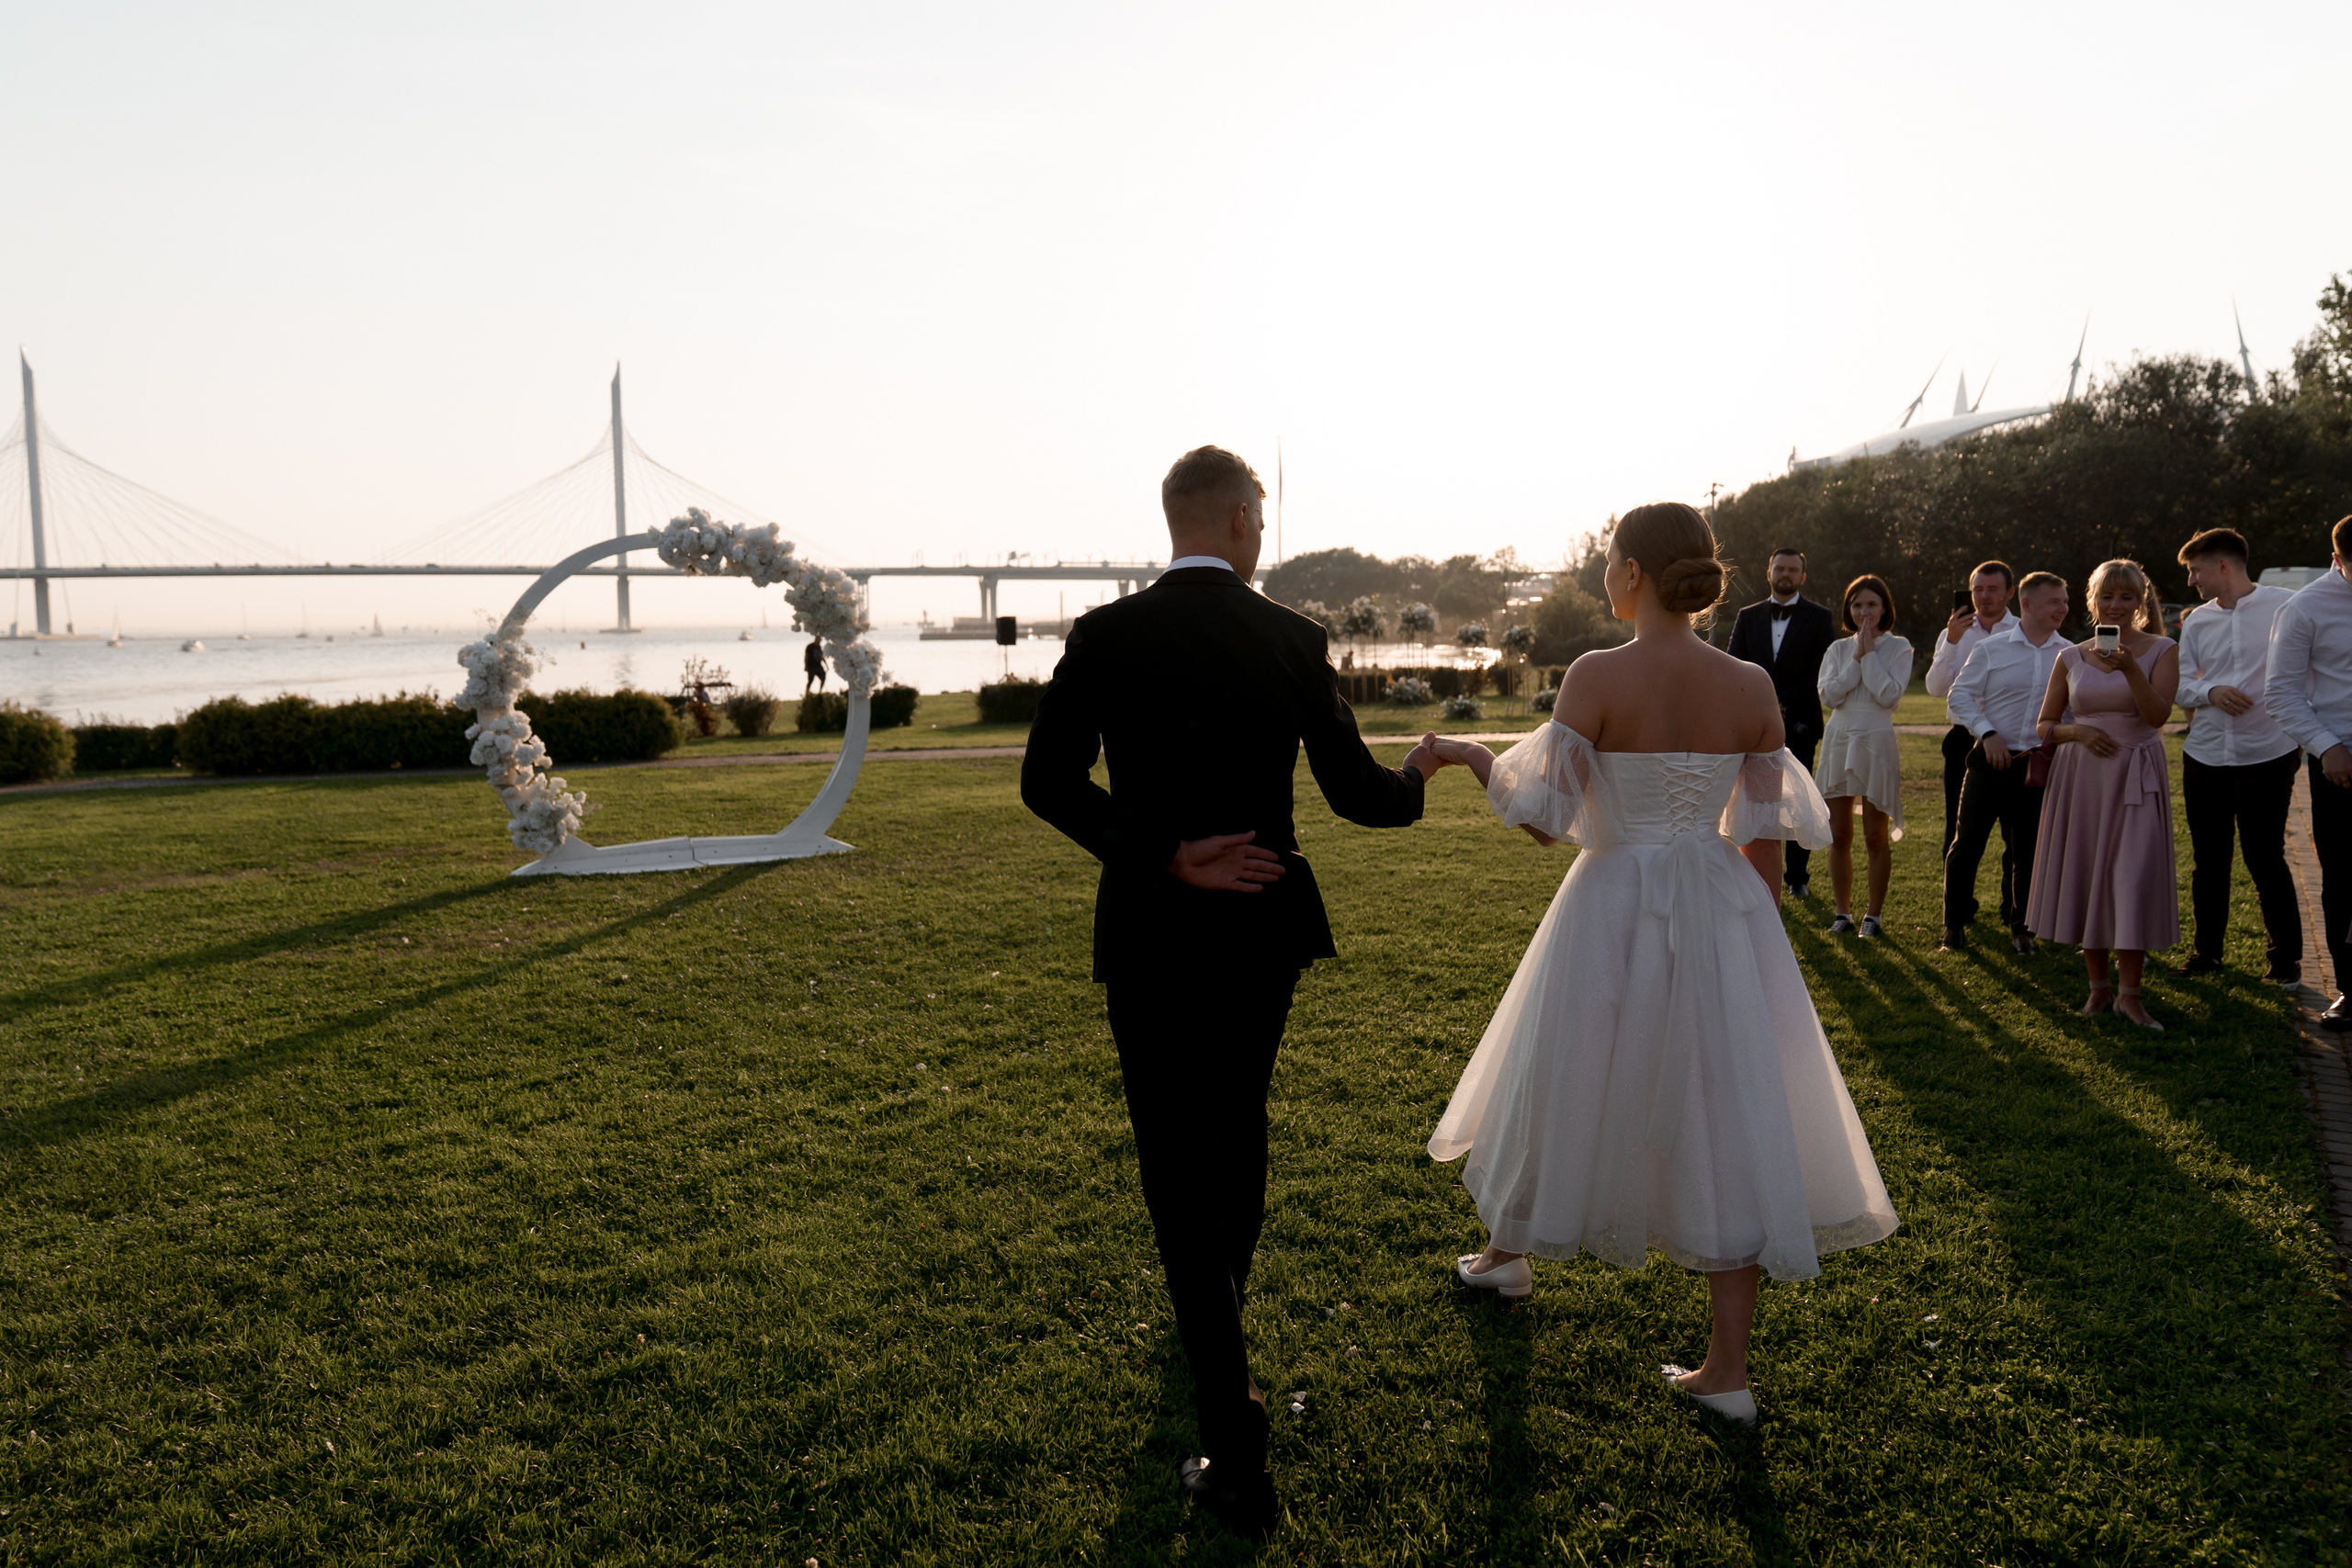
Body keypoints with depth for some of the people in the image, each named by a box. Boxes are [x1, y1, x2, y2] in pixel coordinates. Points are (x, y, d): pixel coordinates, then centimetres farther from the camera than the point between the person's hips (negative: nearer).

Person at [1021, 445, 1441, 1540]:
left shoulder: (1104, 636, -9)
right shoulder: (1295, 641, -5)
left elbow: (1048, 779, -17)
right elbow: (1357, 794, 0)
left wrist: (1162, 858, -17)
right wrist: (1419, 772, 20)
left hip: (1150, 934, -2)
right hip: (1263, 927, 3)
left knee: (1177, 1161, 5)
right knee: (1238, 1124, 26)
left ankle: (1236, 1454, 4)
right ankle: (1225, 1298, 54)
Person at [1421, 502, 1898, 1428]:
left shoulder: (1597, 676, -15)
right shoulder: (1751, 688, -3)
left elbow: (1544, 818, -15)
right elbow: (1767, 837, 0)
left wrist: (1471, 754, 0)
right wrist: (1752, 929, 14)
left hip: (1613, 915, -2)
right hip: (1724, 918, 3)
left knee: (1566, 1087, 19)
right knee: (1727, 1124, 9)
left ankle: (1506, 1256, 43)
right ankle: (1728, 1368, 15)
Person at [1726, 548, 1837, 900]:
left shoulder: (1819, 618, 3)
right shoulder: (1748, 617, 12)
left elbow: (1821, 674, -4)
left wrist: (1781, 703, -12)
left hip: (1799, 725, -2)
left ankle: (1799, 877, 10)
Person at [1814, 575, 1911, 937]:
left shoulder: (1898, 648, 1)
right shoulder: (1838, 649, 9)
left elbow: (1890, 695, -13)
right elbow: (1828, 695, -4)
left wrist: (1870, 654, -9)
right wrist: (1856, 658, -7)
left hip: (1877, 743, -3)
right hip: (1839, 741, 3)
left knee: (1876, 837, 2)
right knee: (1839, 836, 6)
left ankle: (1873, 915, 12)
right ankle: (1843, 912, 16)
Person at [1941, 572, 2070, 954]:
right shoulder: (1992, 649, -1)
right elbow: (1959, 694, 0)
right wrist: (1987, 733, -10)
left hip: (2039, 765, 2)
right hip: (1992, 760, -2)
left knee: (2026, 850, 8)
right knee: (1967, 842, -1)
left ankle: (2019, 926, 23)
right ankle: (1955, 923, 13)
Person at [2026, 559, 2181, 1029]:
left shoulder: (2162, 650, 2)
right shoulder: (2071, 658, 8)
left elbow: (2158, 715, -12)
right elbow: (2044, 726, 12)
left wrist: (2130, 669, -25)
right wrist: (2077, 731, -8)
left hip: (2136, 776, -3)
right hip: (2080, 775, 3)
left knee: (2134, 880, -8)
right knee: (2084, 877, 5)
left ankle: (2129, 992, 0)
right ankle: (2098, 986, 17)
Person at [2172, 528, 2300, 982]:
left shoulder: (2285, 606, -4)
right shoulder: (2196, 621, 10)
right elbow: (2178, 685, 8)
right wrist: (2210, 692, -13)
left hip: (2266, 757, -4)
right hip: (2204, 757, 5)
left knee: (2265, 860, -1)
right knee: (2208, 860, 12)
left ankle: (2286, 957, 14)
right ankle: (2206, 949, 26)